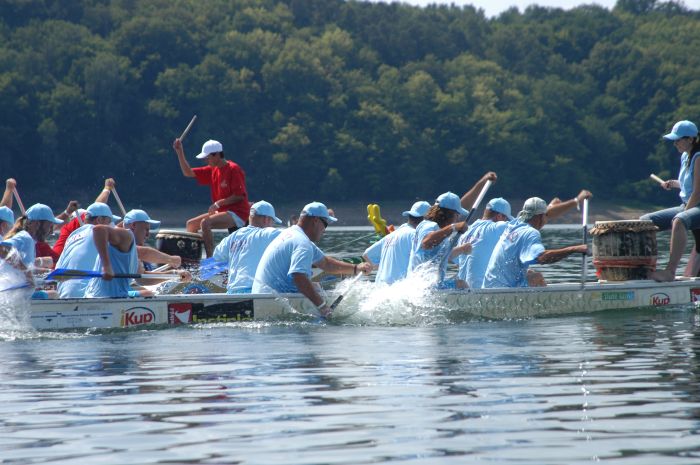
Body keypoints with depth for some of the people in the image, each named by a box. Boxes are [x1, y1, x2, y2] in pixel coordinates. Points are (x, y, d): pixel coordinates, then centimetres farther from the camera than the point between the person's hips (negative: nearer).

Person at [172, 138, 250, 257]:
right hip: (222, 212, 10)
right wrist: (179, 152, 2)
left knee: (205, 223, -30)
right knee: (191, 224, 11)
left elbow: (240, 196, -19)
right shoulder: (213, 170, 10)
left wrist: (218, 203, -20)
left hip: (237, 214, -10)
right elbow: (188, 173, 12)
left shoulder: (233, 169, -15)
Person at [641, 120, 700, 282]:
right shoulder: (685, 156, 11)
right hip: (686, 206, 10)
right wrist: (674, 183, 6)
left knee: (678, 221, -41)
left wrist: (683, 213, -15)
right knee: (644, 221, 2)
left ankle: (670, 271, -45)